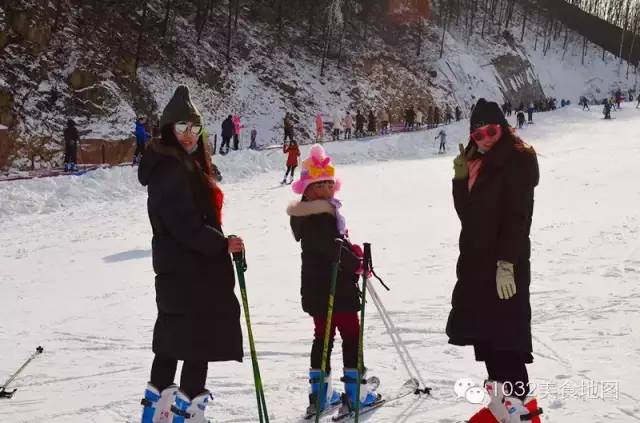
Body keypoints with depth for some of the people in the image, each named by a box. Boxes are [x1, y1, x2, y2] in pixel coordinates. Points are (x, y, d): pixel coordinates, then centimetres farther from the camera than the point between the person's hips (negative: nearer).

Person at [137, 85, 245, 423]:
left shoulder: (188, 164, 17)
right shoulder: (170, 168, -15)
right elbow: (183, 222, -23)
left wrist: (219, 243, 14)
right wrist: (222, 244, -18)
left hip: (177, 267, 11)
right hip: (190, 268, -11)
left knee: (173, 338, 16)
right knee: (202, 339, -6)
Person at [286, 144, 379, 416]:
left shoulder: (322, 212, 12)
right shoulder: (317, 217, -19)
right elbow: (331, 248, -25)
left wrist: (349, 249, 4)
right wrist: (356, 263, -15)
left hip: (317, 289, 10)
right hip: (334, 288, -10)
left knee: (323, 335, 13)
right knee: (351, 335, -1)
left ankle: (320, 392, 18)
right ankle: (355, 391, 2)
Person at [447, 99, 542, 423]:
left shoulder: (516, 162, -9)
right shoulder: (477, 164, 15)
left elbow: (518, 217, -17)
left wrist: (506, 263, -23)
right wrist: (460, 179, -1)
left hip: (504, 263, -8)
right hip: (477, 261, 8)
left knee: (503, 334, -9)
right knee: (483, 333, 9)